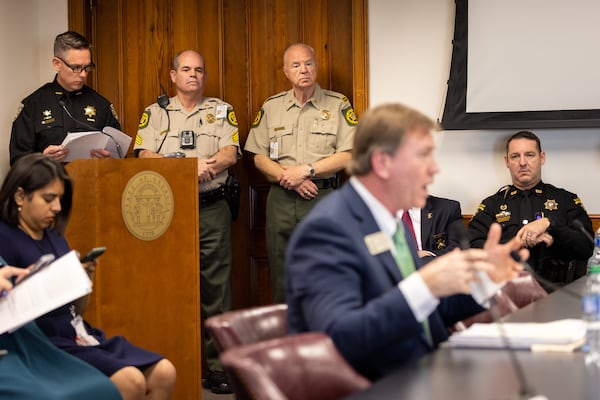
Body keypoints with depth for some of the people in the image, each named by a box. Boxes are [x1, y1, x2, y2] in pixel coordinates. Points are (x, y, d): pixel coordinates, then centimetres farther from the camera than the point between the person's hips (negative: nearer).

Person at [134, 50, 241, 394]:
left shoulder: (222, 111, 10)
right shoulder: (155, 113, 10)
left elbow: (231, 154, -2)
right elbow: (145, 156, -4)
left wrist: (202, 167, -19)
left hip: (212, 209, 0)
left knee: (216, 287, -1)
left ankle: (217, 363, 3)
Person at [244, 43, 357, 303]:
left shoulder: (338, 105, 4)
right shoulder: (271, 107, 12)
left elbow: (347, 155, -4)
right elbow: (259, 158, 9)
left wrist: (306, 170, -12)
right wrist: (288, 178, -8)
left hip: (323, 198, -3)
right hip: (281, 200, 3)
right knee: (281, 279, 5)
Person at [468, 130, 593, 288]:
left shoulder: (566, 200, 18)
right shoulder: (491, 204, 19)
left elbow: (587, 248, 6)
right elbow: (473, 248, 4)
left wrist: (548, 223, -7)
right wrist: (519, 242, -5)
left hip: (555, 287, 0)